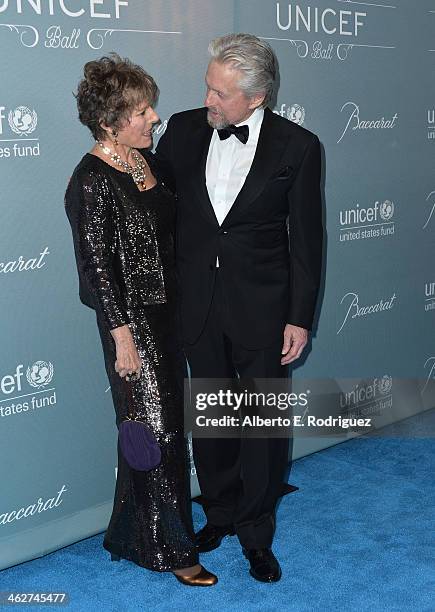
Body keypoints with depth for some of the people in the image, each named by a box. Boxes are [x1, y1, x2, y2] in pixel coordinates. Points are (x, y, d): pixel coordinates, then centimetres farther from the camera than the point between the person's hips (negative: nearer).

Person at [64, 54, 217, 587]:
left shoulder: (145, 159, 6)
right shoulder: (92, 182, -19)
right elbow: (97, 265, -19)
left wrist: (183, 304, 16)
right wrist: (122, 336, -18)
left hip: (167, 310, 9)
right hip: (132, 319, -9)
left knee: (162, 421, 18)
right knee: (156, 428, 1)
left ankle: (134, 532, 37)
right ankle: (169, 548, 18)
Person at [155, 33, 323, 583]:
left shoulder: (297, 146, -8)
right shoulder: (183, 130, -1)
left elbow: (305, 238, -5)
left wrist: (300, 318, -7)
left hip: (262, 306, -2)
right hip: (197, 304, 3)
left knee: (264, 422, 7)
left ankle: (256, 534, 25)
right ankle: (220, 513, 36)